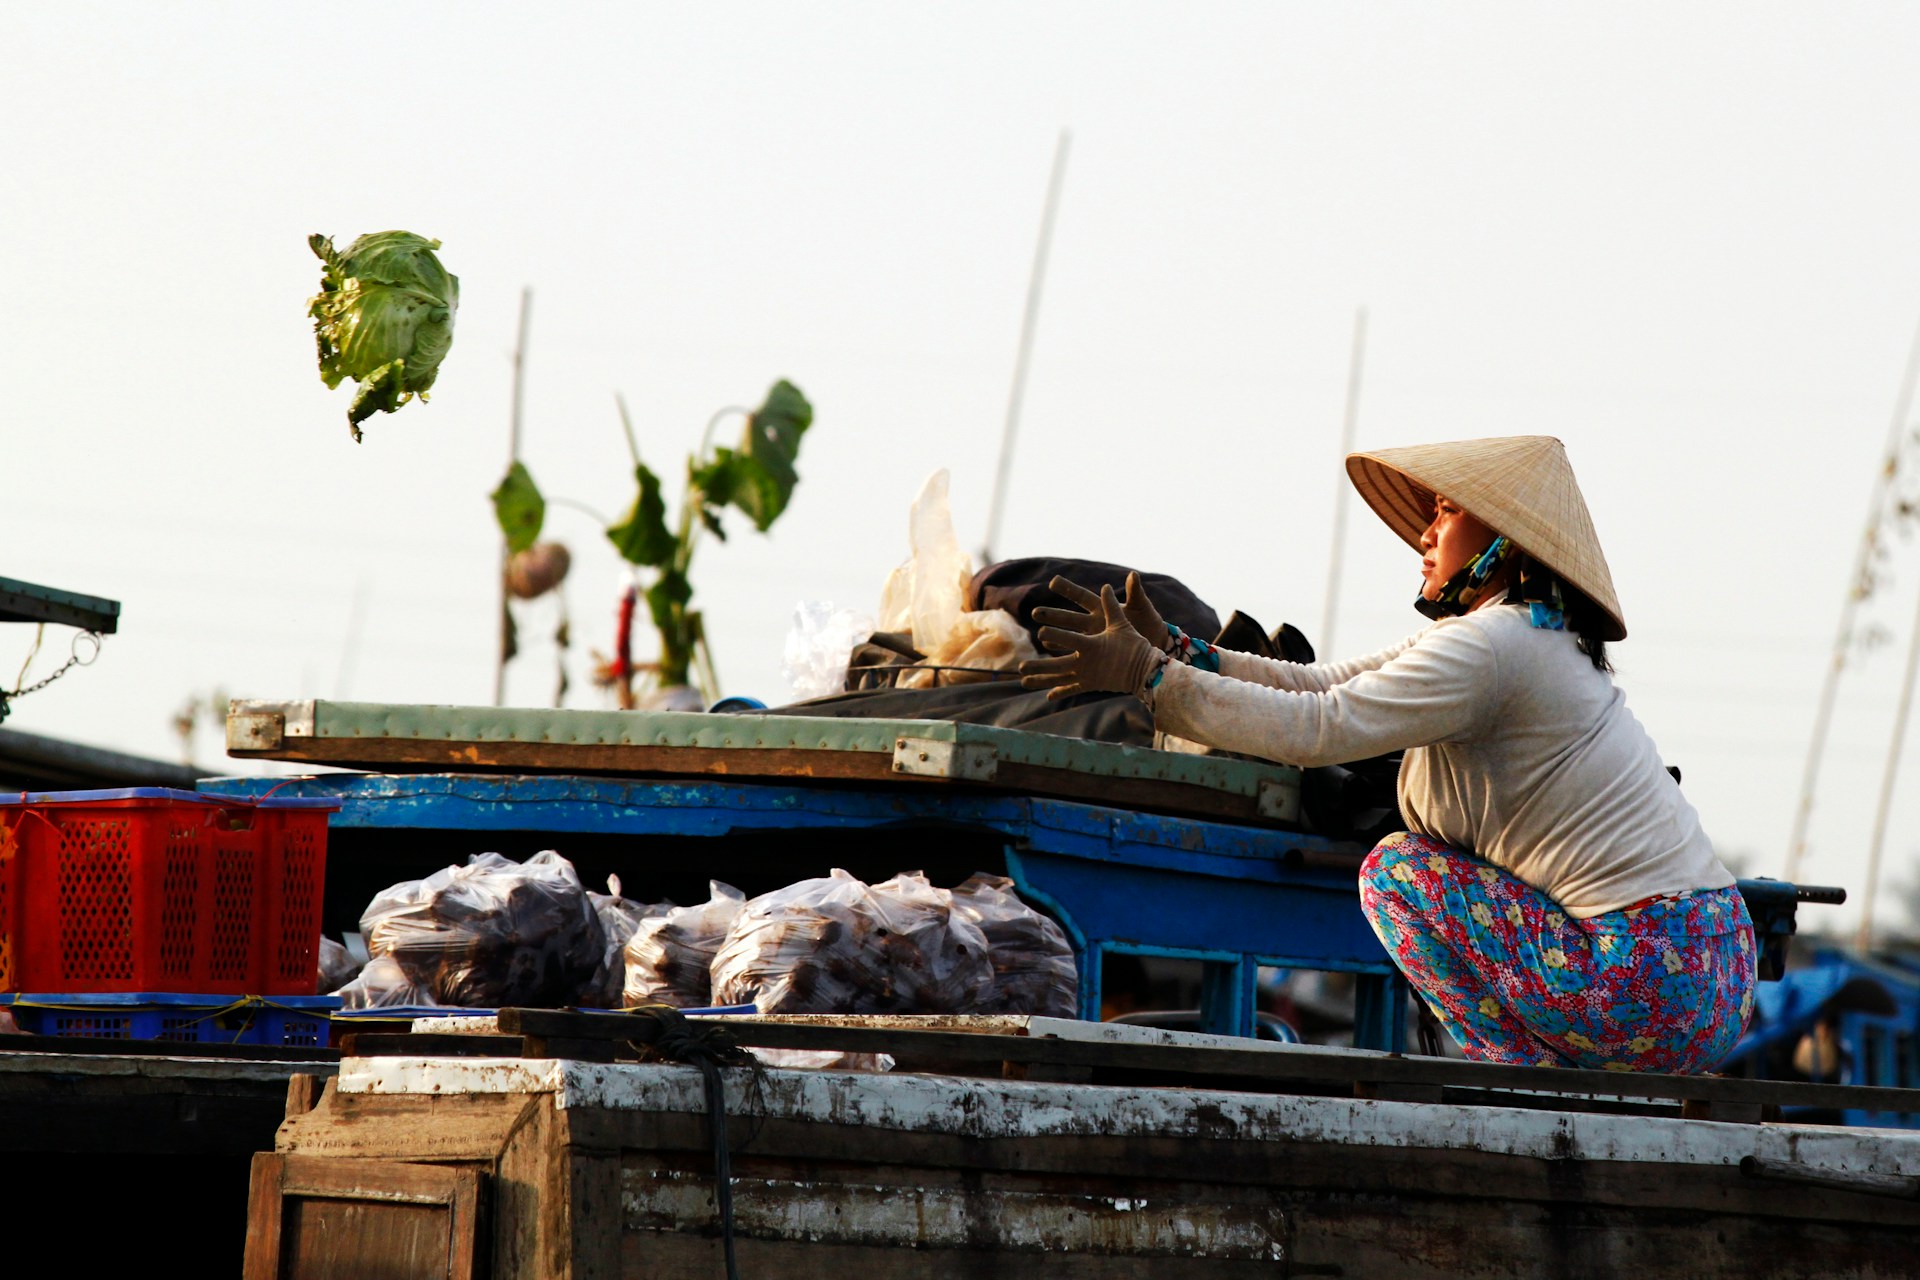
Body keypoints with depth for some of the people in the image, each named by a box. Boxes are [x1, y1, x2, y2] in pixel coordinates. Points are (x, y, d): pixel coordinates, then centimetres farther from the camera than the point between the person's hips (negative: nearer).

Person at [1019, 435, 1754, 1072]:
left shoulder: (1489, 646, -12)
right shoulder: (1518, 635, 18)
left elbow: (1316, 729, -17)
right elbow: (1320, 686, 15)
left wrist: (1146, 676, -12)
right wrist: (1171, 648, 8)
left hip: (1642, 990, -9)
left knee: (1399, 872, -1)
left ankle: (1527, 1069, -2)